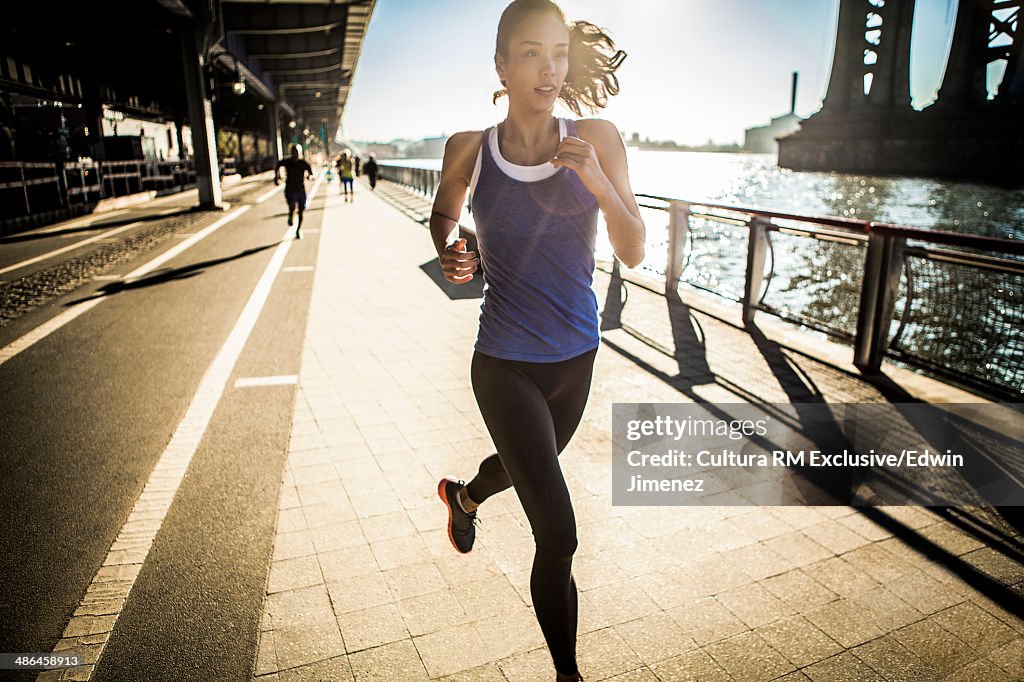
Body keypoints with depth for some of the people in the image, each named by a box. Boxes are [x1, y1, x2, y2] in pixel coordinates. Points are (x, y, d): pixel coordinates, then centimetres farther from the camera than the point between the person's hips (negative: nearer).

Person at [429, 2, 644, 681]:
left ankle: (463, 495, 67)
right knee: (558, 534, -6)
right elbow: (444, 213, 13)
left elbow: (634, 252, -9)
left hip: (575, 357, 4)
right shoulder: (470, 150, -7)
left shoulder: (598, 140, -7)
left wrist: (598, 182, -25)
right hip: (505, 365, -3)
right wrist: (449, 252, -8)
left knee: (529, 466, 31)